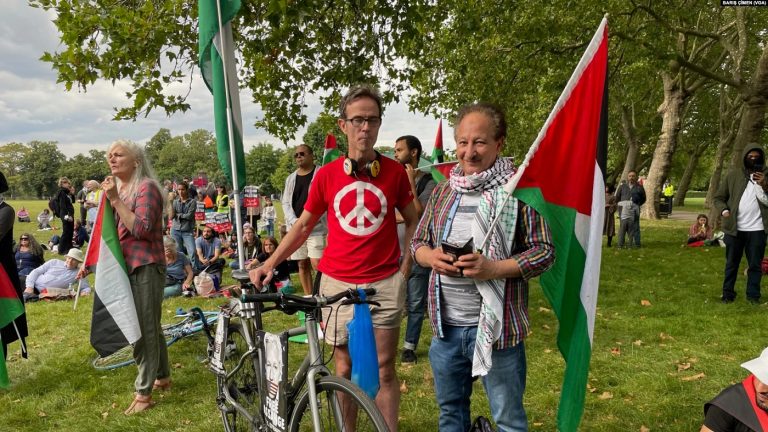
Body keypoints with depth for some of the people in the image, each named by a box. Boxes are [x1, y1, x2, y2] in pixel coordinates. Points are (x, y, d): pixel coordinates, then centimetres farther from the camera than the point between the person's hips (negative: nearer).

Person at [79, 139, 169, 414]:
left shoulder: (146, 187, -12)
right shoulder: (117, 188, 13)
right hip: (127, 267, 8)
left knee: (143, 329, -3)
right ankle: (162, 377, 30)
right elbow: (111, 233, 21)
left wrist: (115, 200, -19)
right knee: (149, 326, 17)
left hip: (146, 267, -8)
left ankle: (143, 392, 6)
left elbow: (141, 229, -23)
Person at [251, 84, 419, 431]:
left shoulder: (394, 171, -3)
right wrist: (269, 264, 0)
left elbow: (412, 221, 9)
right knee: (344, 367, 12)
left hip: (385, 283, -1)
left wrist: (406, 268, 2)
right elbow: (303, 225, 7)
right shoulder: (326, 174, -2)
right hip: (337, 282, 1)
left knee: (384, 369, 5)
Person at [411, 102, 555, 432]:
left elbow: (544, 251, -9)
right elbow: (417, 242, 13)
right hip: (446, 325, 5)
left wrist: (493, 268, -23)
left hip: (495, 326, -5)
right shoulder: (443, 191, 7)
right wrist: (431, 257, -10)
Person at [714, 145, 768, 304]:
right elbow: (719, 197, 6)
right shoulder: (733, 174, 3)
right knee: (731, 263, 9)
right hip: (734, 227, 0)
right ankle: (728, 293, 18)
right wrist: (724, 211, -12)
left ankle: (753, 295, 16)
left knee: (755, 264, 7)